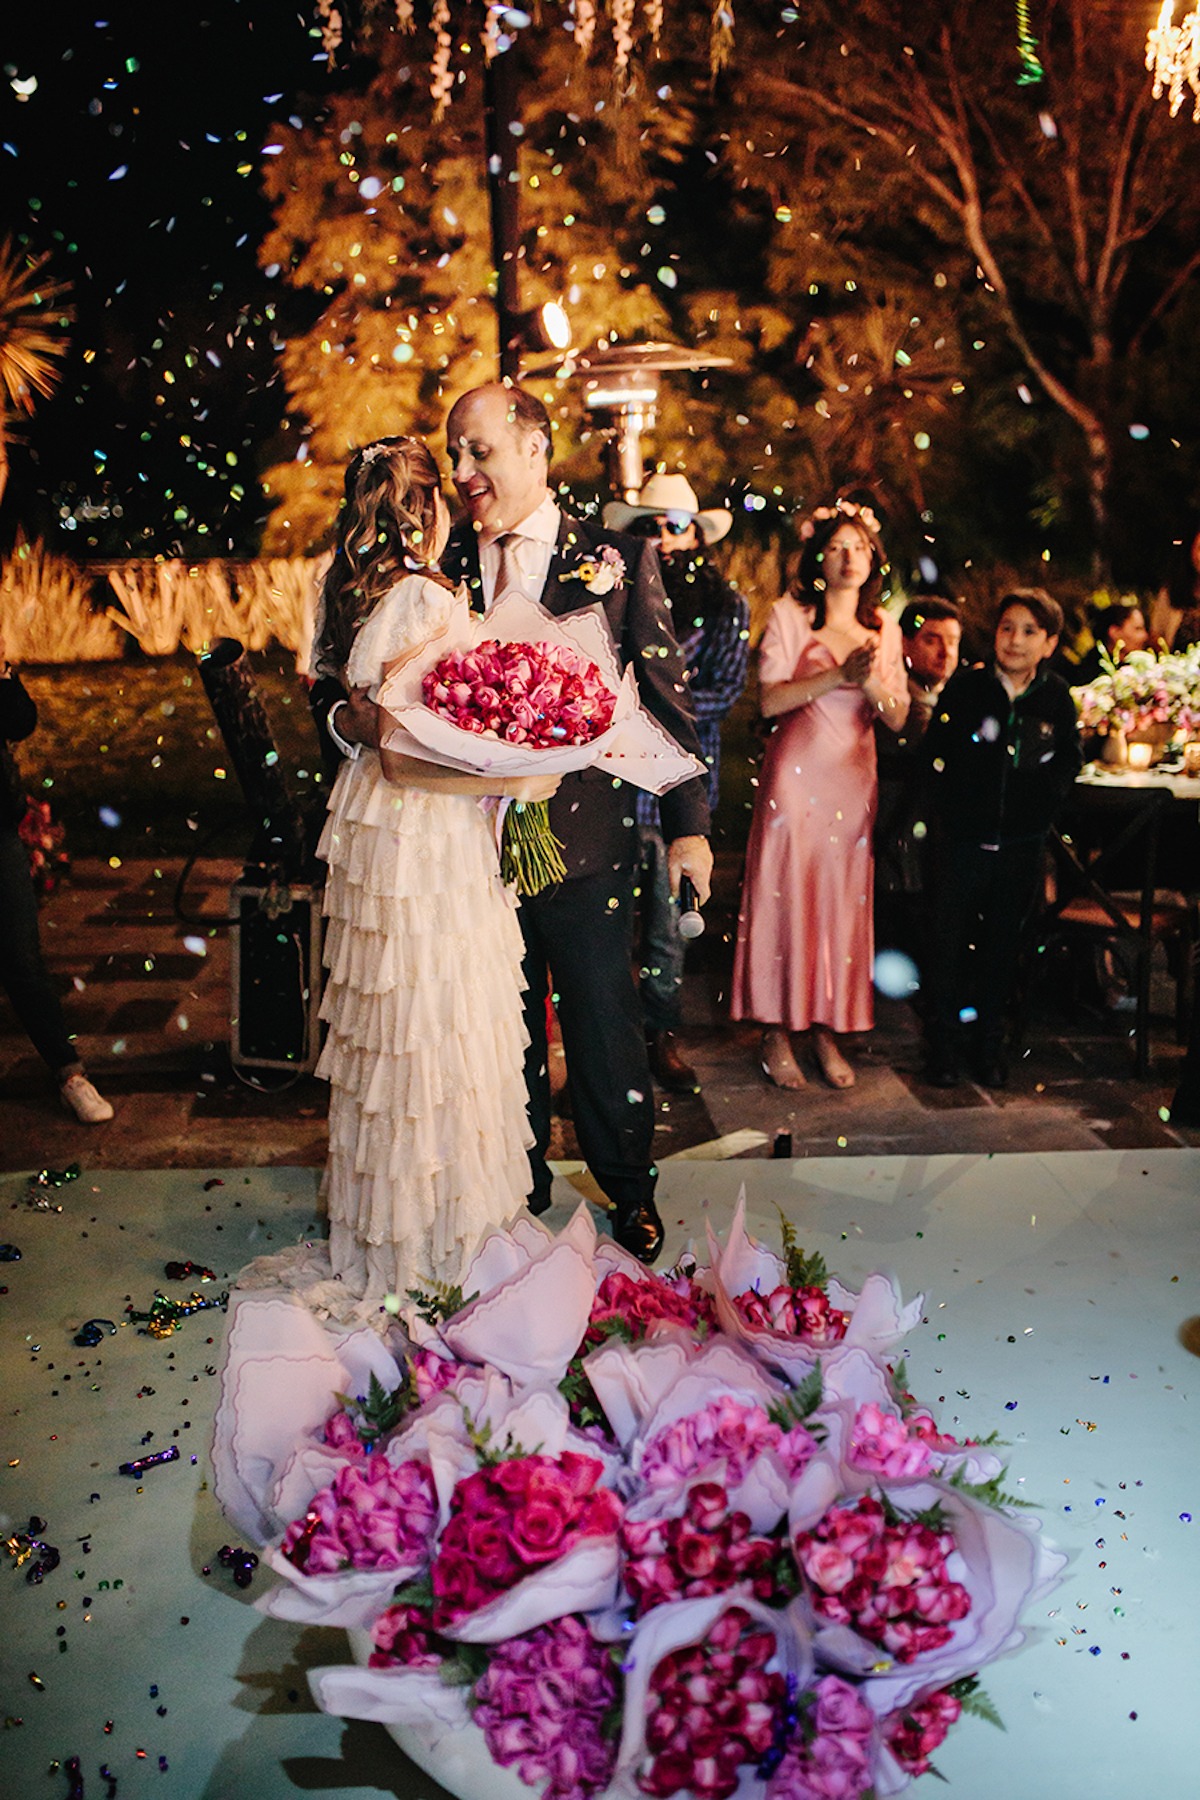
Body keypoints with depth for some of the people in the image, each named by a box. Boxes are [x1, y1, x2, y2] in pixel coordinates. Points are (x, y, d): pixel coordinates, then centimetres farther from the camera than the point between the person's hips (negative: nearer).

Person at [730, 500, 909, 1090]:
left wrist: (872, 683, -12)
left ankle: (827, 1030, 13)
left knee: (844, 902, 4)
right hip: (796, 772, -4)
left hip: (853, 778, 4)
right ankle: (777, 1033, 6)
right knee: (785, 897, -3)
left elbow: (899, 717, 8)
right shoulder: (789, 615, -1)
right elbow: (770, 700, -10)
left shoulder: (884, 627, 12)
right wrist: (837, 675, -19)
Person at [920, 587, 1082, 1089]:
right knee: (950, 943, 3)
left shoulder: (1057, 698, 0)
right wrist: (943, 812, -9)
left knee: (1003, 945, 12)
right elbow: (934, 756, -2)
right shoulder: (965, 686, -5)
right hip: (961, 841, -2)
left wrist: (1049, 790, -6)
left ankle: (989, 1043, 27)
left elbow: (1069, 761, 12)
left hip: (1022, 845, 2)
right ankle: (944, 1044, 18)